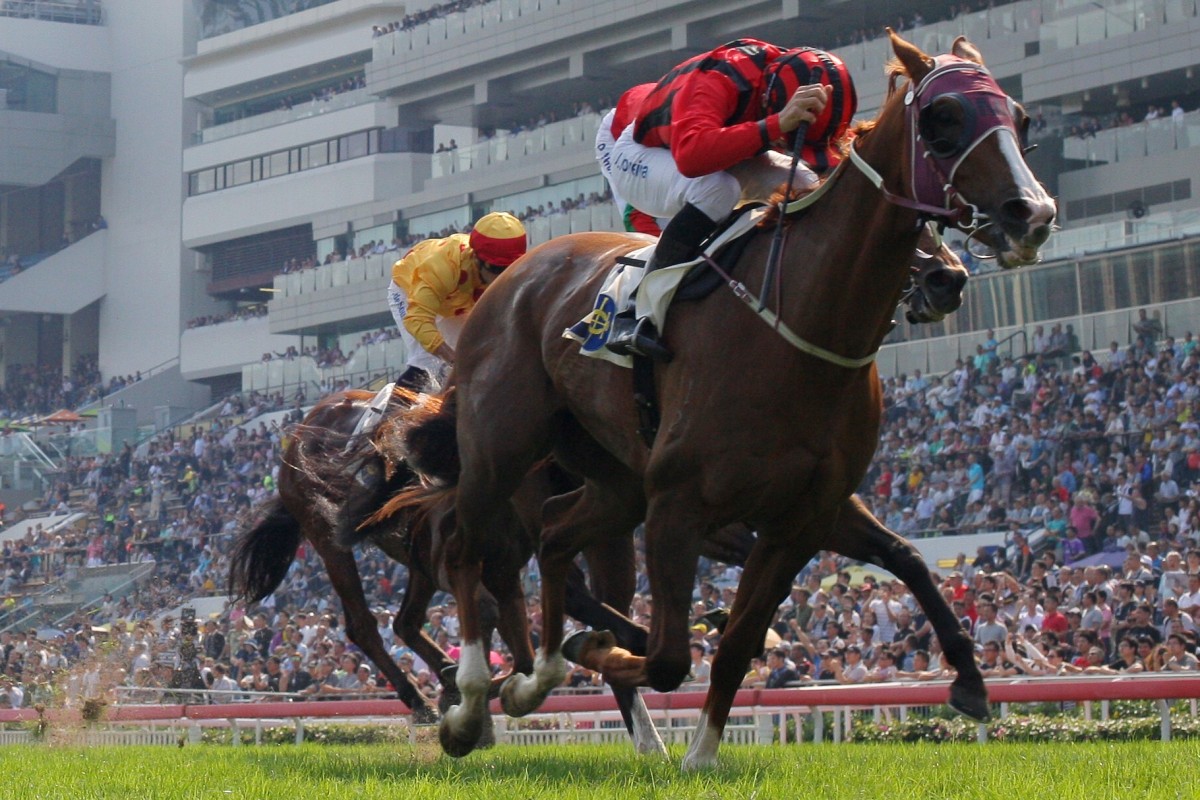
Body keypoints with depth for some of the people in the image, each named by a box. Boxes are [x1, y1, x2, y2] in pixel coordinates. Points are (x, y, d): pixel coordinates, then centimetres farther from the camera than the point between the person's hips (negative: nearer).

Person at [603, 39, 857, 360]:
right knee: (716, 188, -37)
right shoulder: (715, 81, -39)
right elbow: (690, 156, -57)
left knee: (806, 185, -15)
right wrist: (776, 125, -62)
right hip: (639, 157, -6)